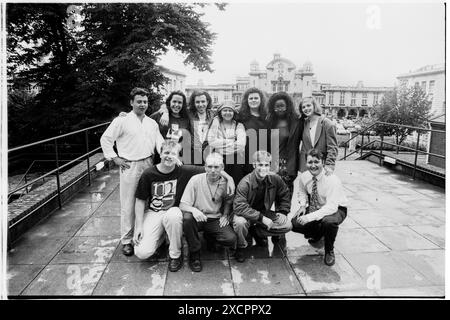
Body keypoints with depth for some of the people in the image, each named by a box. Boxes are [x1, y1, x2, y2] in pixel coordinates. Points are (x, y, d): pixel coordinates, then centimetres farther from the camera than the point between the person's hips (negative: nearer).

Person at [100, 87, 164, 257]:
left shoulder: (152, 123, 13)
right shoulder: (122, 120, -2)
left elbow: (160, 142, 10)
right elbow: (105, 139, 0)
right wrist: (114, 158, -5)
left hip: (148, 165, 5)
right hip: (129, 167, -4)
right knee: (128, 204, 1)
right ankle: (126, 240, 13)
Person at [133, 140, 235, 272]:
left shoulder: (184, 171, -9)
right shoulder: (148, 174, -8)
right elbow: (140, 201, 0)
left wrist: (229, 178, -13)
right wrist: (139, 226, -4)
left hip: (173, 211, 0)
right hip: (153, 213, 1)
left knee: (173, 215, -39)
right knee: (142, 253, -18)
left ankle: (175, 255, -12)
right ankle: (161, 236, 18)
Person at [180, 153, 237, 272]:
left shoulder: (226, 182, -4)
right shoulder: (196, 180, -12)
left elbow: (228, 201, 18)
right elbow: (182, 205, -14)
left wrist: (225, 215, 1)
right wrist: (193, 209, -35)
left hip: (215, 219, 2)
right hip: (198, 217, -2)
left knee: (231, 239, -22)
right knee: (187, 217, -36)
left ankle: (209, 237, 15)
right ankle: (194, 253, -12)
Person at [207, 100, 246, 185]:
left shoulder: (239, 126, 8)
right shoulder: (215, 124, 9)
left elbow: (241, 145, -7)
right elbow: (211, 142, -5)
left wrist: (221, 142, -6)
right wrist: (231, 141, -5)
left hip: (236, 161, 0)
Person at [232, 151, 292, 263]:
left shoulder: (275, 179, -10)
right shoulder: (245, 183, -26)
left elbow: (284, 195, 10)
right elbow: (239, 207, -34)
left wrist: (282, 212, -2)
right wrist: (261, 218, -36)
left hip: (264, 212, 5)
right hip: (246, 214, -5)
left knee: (287, 225, -11)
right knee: (240, 222, -38)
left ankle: (258, 233, 11)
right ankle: (240, 247, -6)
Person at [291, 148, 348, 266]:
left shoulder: (332, 180, -29)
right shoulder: (304, 176, -11)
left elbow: (331, 207, -36)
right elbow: (302, 192, 11)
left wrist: (310, 217, -42)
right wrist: (303, 205, -9)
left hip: (336, 209, -5)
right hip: (315, 208, 5)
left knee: (328, 222, -40)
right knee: (294, 223, -16)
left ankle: (329, 251, -7)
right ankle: (317, 233, 18)